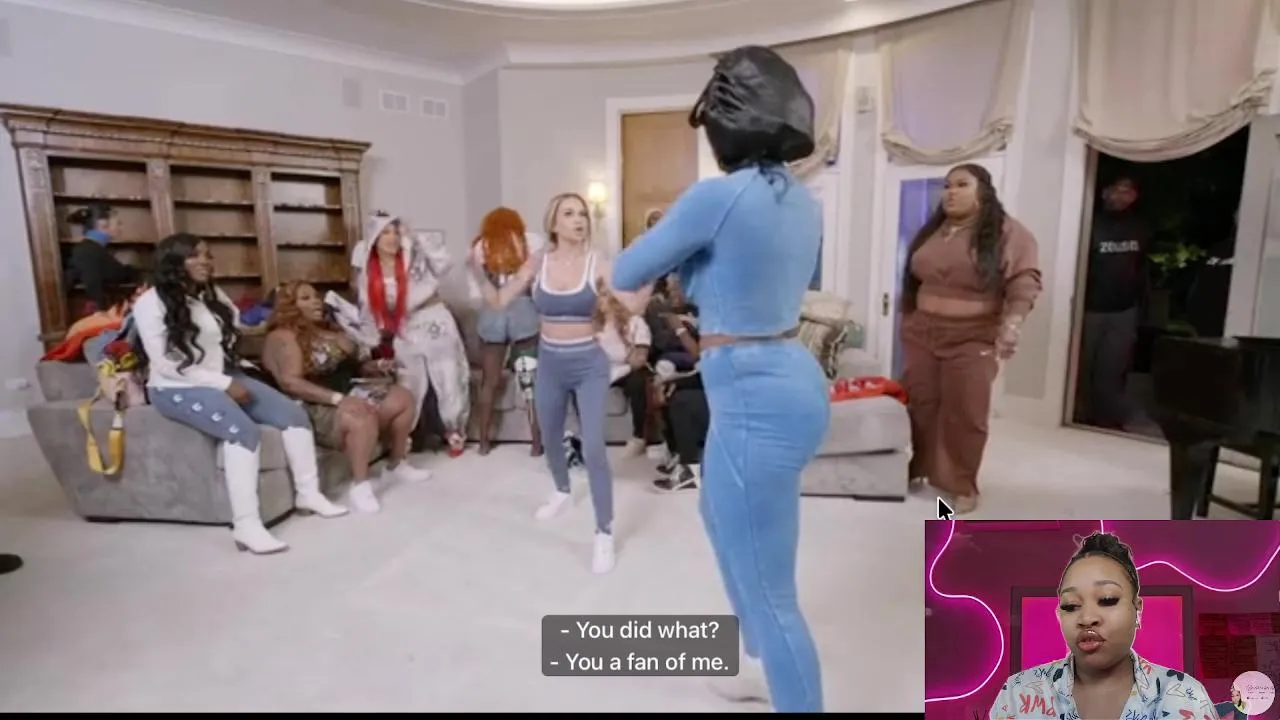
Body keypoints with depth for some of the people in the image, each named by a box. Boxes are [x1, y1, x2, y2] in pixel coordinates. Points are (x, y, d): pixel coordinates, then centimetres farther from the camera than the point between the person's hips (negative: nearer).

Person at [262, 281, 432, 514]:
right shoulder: (283, 338, -11)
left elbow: (350, 365, 25)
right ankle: (360, 486, -25)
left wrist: (376, 366, 3)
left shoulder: (329, 329, 16)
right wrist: (337, 399, -30)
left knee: (402, 397, -4)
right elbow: (291, 383, -23)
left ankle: (397, 465, 9)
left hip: (349, 391, 9)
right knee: (362, 417, -36)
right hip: (315, 407, -9)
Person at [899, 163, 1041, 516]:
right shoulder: (931, 232, 11)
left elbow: (1024, 283, -13)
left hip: (972, 340, -5)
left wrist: (1010, 327, -24)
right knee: (920, 405, 10)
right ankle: (917, 469, 24)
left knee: (965, 415, -1)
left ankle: (962, 485, 11)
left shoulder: (1007, 233, -6)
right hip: (922, 335, 5)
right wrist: (909, 324, 15)